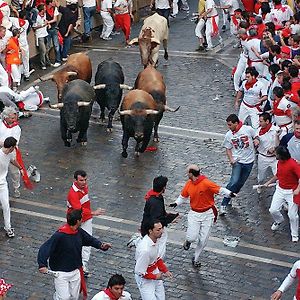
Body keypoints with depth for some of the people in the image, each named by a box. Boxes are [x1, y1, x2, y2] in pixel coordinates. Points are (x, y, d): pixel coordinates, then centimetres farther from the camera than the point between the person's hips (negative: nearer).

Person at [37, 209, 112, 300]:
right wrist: (42, 265, -42)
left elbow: (90, 239, 13)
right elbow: (45, 248, -28)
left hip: (76, 271, 6)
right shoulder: (59, 235, -23)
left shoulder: (79, 232, -3)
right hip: (61, 273, -6)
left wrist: (101, 245, -7)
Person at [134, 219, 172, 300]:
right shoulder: (145, 249, -34)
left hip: (155, 272, 8)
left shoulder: (154, 240, -8)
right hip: (145, 278, -8)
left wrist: (165, 270, 3)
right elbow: (140, 272, -27)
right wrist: (155, 277, -14)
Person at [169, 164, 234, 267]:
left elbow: (220, 189, -24)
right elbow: (183, 196, 15)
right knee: (192, 237, -12)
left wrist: (229, 193, -42)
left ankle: (196, 259, 25)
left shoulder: (206, 183, -20)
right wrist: (176, 203, -1)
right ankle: (188, 241, 25)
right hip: (194, 214, 3)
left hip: (207, 214, -3)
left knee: (203, 240, 4)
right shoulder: (189, 184, -2)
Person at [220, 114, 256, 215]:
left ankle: (229, 199, 28)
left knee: (240, 183, 9)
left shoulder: (248, 129, -10)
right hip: (237, 161, -1)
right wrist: (231, 159, -11)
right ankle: (224, 205, -14)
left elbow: (256, 137, 8)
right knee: (234, 182, -18)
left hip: (249, 161, 1)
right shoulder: (228, 135, -5)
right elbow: (228, 148, 5)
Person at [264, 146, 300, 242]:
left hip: (291, 192, -7)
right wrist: (269, 182, 18)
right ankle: (279, 221, 37)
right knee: (273, 210, 2)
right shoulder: (279, 163, 2)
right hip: (280, 190, 7)